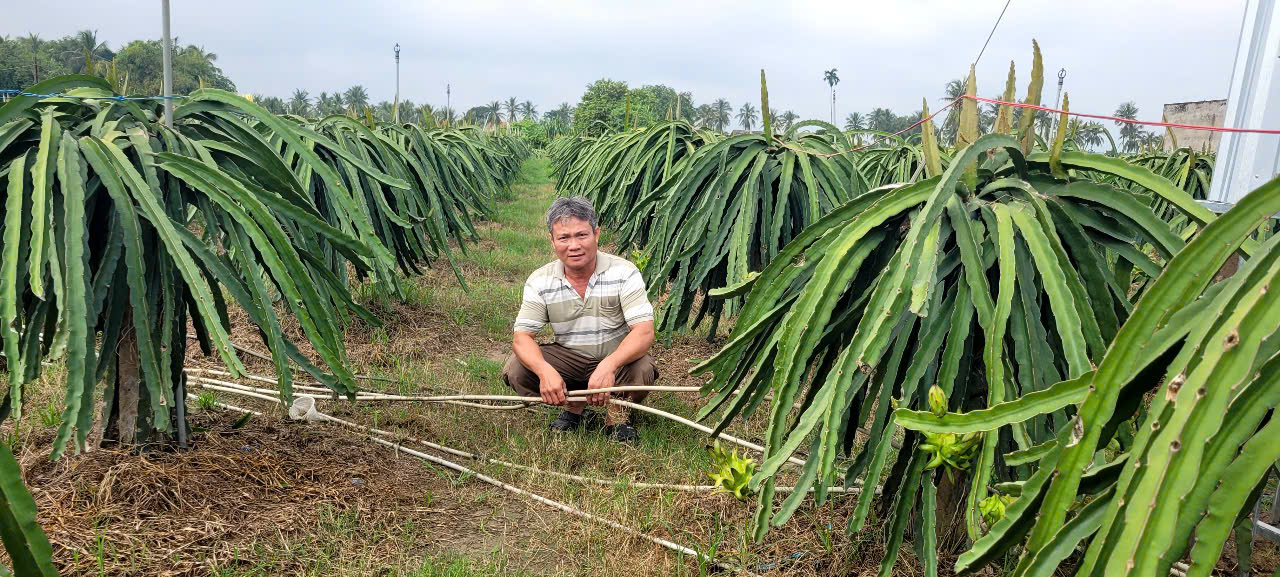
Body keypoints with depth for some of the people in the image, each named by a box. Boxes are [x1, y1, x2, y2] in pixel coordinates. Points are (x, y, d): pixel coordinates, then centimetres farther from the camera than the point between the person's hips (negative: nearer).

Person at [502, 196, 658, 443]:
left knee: (642, 368, -35)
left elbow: (644, 332, -25)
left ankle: (618, 413, -1)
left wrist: (608, 366, -43)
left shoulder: (624, 273, -17)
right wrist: (545, 371, -36)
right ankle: (573, 406, 3)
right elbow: (522, 336, -14)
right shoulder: (539, 281, -9)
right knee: (516, 369, -22)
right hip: (568, 360, 3)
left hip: (616, 359, -2)